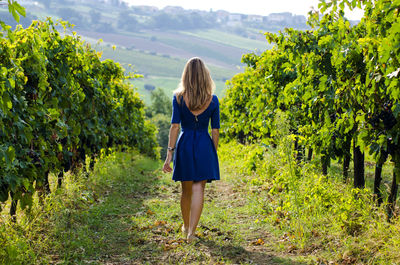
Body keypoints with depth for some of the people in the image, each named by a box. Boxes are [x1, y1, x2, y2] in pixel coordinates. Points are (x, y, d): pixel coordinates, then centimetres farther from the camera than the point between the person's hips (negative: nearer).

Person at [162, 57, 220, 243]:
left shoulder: (178, 97, -5)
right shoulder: (212, 100, -2)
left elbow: (174, 126, -9)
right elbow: (215, 131, 0)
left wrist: (170, 153, -7)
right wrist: (213, 154, 10)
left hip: (184, 145, 1)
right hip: (204, 146, -1)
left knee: (186, 190, 15)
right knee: (198, 189, -2)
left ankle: (186, 226, 33)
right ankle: (191, 231, -11)